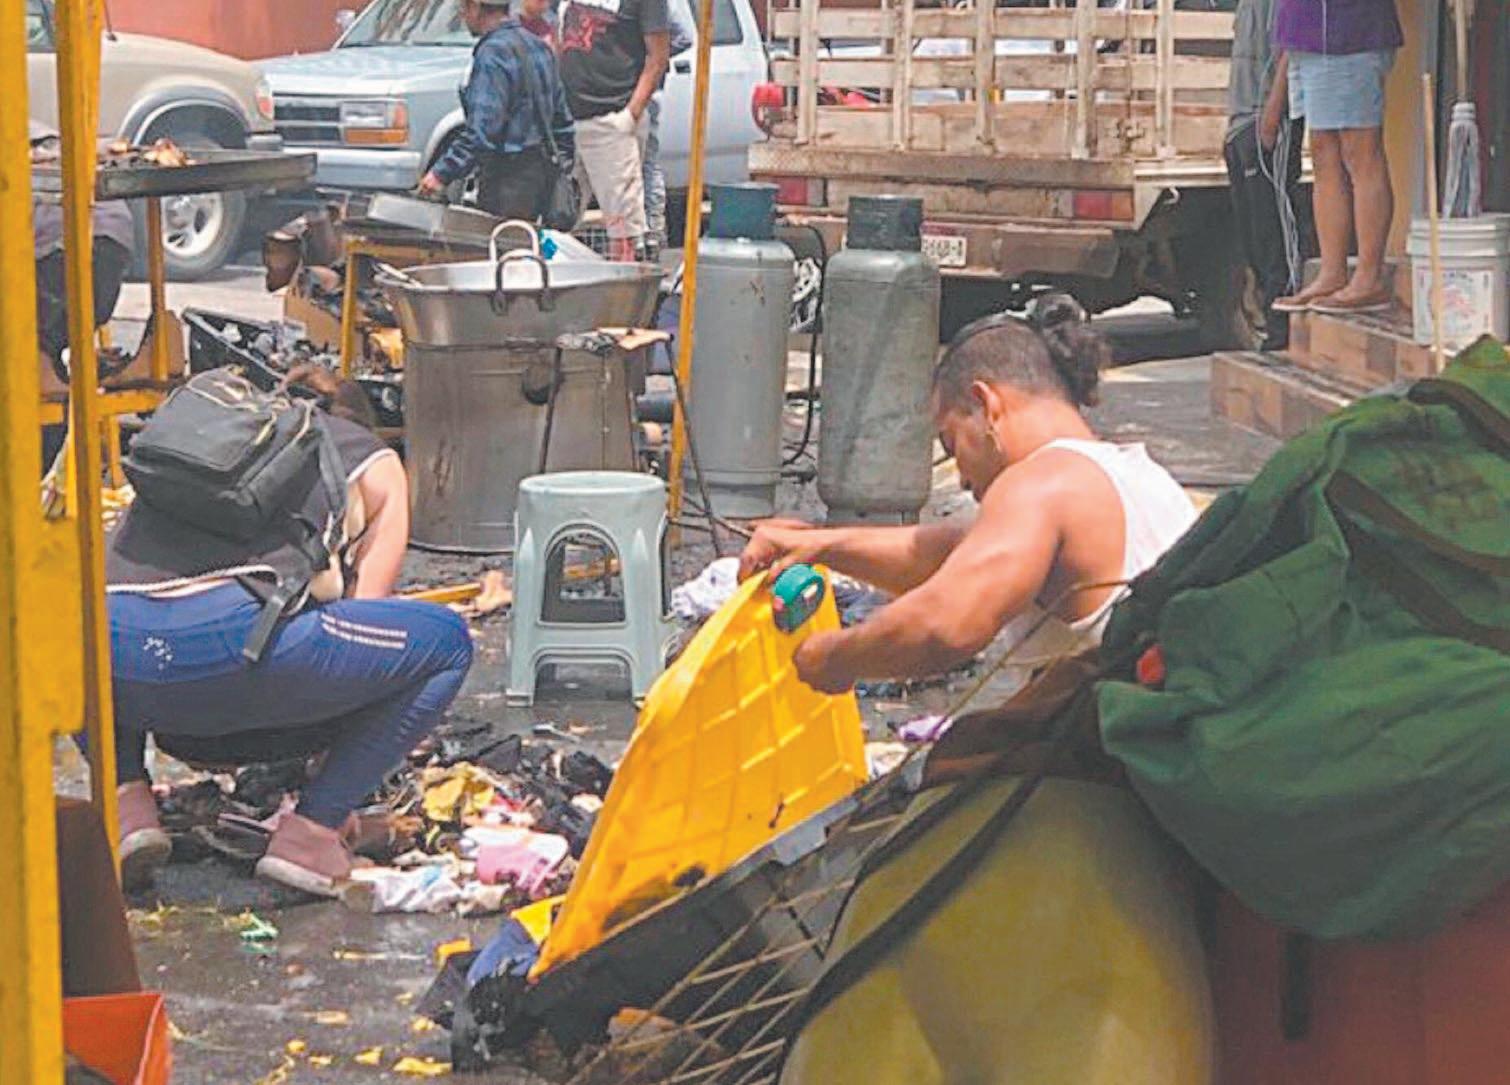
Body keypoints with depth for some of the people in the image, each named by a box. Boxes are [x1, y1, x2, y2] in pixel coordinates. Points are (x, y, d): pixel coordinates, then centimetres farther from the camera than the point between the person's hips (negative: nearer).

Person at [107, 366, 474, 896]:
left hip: (109, 648, 5)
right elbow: (361, 612, 22)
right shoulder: (374, 459, 27)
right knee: (446, 642, 15)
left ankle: (127, 797, 16)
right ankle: (312, 829, 5)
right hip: (228, 630, -5)